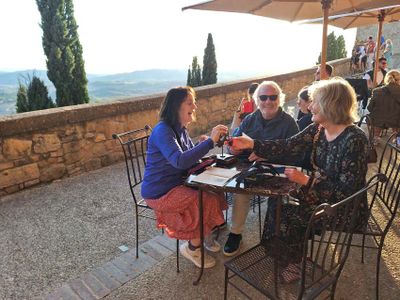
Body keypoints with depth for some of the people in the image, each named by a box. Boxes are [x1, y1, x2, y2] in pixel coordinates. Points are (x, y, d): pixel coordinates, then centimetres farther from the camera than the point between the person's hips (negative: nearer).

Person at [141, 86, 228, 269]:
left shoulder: (180, 128, 6)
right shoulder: (162, 131, -23)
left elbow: (189, 157, 12)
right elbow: (180, 161, -36)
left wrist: (202, 144, -7)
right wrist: (210, 141, -35)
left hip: (176, 184, 9)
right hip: (160, 193, -9)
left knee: (215, 193, 1)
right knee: (208, 203, -16)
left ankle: (201, 238, 21)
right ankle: (191, 248, 7)